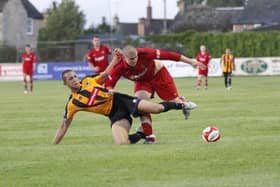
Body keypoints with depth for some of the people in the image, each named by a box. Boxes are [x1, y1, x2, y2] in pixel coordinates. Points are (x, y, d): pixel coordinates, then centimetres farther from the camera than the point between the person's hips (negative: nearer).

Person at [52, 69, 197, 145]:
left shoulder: (88, 81, 2)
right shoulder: (72, 104, -5)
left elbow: (107, 74, 17)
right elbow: (63, 126, 0)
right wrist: (52, 147, -5)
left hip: (120, 100, 1)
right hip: (115, 115, -1)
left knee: (156, 108, -20)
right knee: (122, 143, -29)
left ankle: (180, 105, 10)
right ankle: (141, 134, 5)